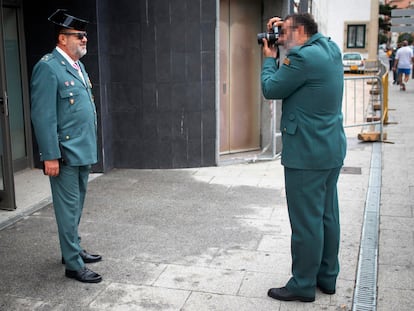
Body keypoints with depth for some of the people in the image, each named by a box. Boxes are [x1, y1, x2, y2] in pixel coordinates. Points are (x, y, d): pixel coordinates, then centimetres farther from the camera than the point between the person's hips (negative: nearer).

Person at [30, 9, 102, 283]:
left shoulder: (78, 65, 14)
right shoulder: (48, 67, -13)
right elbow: (43, 116, -17)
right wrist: (50, 156, -19)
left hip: (83, 151, 8)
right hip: (65, 154, -8)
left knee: (77, 206, 19)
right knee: (68, 208, 1)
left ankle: (73, 249, 34)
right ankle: (73, 264, 12)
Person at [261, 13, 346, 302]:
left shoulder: (303, 57, -19)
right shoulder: (332, 49, 9)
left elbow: (270, 89, -9)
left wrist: (270, 58, 6)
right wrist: (283, 39, 14)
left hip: (307, 153, -9)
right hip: (333, 149, 10)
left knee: (306, 221, 0)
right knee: (328, 215, 16)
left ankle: (303, 285, 12)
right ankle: (327, 276, 28)